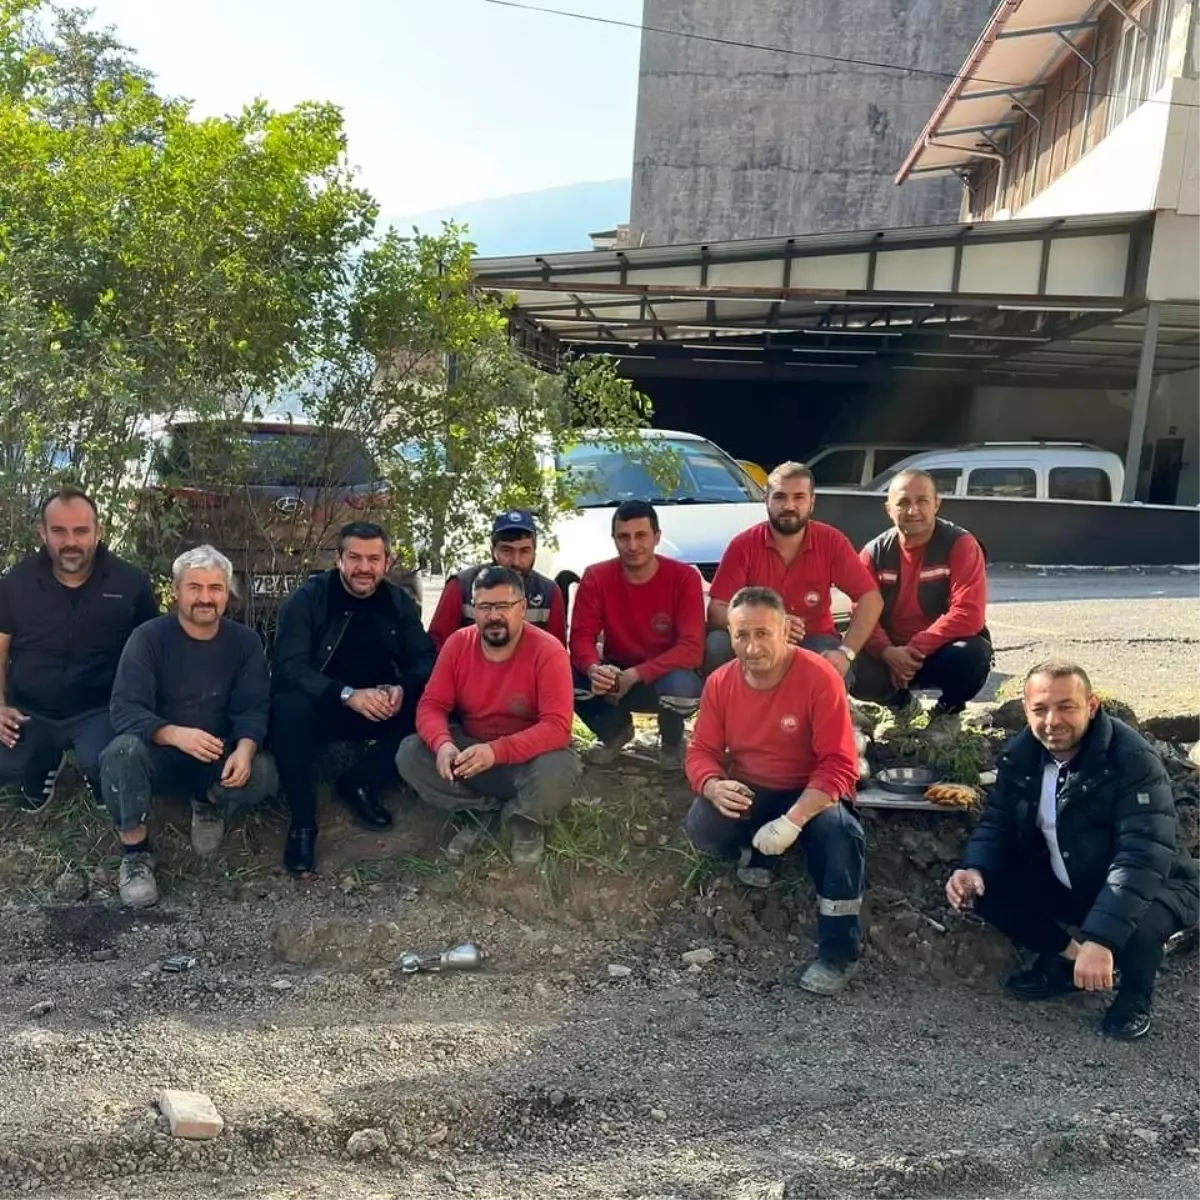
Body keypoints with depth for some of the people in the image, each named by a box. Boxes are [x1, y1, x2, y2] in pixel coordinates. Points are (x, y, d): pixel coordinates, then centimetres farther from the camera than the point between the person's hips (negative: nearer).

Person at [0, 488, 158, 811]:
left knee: (101, 763, -30)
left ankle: (97, 772, 11)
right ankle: (44, 762, 20)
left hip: (100, 710, -3)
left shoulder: (132, 582, -8)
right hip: (29, 711, 3)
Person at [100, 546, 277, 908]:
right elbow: (126, 711, -21)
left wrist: (245, 749, -33)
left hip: (218, 757, 2)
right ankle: (135, 854, -15)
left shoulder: (245, 642, -2)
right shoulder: (148, 637, -11)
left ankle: (210, 805, 8)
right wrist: (175, 734, -41)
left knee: (263, 776, -29)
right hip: (159, 753, -2)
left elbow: (254, 708, -10)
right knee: (122, 752, -36)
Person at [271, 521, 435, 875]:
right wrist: (348, 695, -36)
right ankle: (302, 823, -25)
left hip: (378, 708, 4)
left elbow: (425, 660, -4)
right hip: (320, 707, -3)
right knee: (289, 707, -36)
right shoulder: (308, 598, -12)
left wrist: (403, 690, -28)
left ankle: (359, 784, -4)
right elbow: (289, 668, -22)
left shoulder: (399, 602, 0)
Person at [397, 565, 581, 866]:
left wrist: (497, 751, -40)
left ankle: (525, 819, -2)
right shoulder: (457, 644, -6)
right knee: (409, 754, -18)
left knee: (559, 768, -37)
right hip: (468, 749, 4)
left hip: (528, 758, -4)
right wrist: (443, 743, -31)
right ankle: (486, 812, -6)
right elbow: (432, 705, -6)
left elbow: (557, 727, -27)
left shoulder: (548, 652, -20)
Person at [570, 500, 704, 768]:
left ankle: (672, 742, 1)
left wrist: (635, 674, -32)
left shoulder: (684, 577, -17)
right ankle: (615, 730, 7)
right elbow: (582, 636, -14)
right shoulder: (596, 577, -10)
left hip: (666, 674, -2)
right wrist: (594, 668, -37)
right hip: (616, 675, 3)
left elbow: (692, 648, -24)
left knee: (681, 685, -38)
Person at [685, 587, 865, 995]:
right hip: (748, 793, 3)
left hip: (810, 794, -3)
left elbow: (839, 765, -23)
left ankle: (838, 953, -15)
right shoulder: (720, 682, -7)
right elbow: (701, 751, -3)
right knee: (702, 827, -27)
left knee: (838, 830, -35)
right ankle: (757, 854, 10)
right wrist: (715, 787, -28)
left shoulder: (820, 677, -21)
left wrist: (792, 821, -36)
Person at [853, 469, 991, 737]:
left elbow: (968, 615, -24)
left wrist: (917, 649, -28)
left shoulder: (960, 545, -15)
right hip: (892, 653, 2)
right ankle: (902, 703, 12)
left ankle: (947, 712, 1)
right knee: (855, 674, -27)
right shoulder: (875, 552, -4)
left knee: (973, 655, -36)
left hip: (943, 650, -2)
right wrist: (888, 652, -28)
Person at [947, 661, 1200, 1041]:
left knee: (1134, 923, -38)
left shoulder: (1133, 761, -28)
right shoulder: (1022, 754, -8)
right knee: (986, 889, -15)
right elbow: (998, 821, -1)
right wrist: (974, 868, -25)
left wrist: (1100, 938, -48)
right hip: (1067, 884, 5)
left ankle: (1136, 994, -1)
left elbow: (1144, 856, -37)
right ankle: (1067, 959, 10)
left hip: (1153, 888, -5)